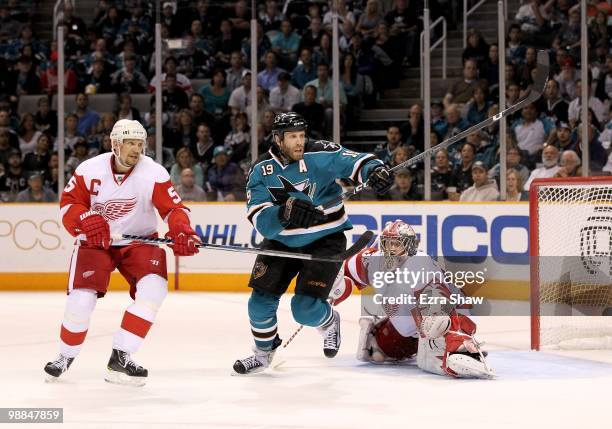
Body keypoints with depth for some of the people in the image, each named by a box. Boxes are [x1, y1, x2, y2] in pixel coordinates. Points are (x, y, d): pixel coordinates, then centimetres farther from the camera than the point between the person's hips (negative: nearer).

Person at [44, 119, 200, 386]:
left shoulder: (153, 173, -16)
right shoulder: (90, 169, -13)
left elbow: (173, 208, -16)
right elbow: (69, 203, -8)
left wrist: (182, 233, -36)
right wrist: (86, 221, -28)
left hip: (139, 240, 1)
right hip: (95, 242, -1)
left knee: (153, 287, -23)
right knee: (82, 298, -15)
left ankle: (120, 357, -14)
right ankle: (65, 357, 14)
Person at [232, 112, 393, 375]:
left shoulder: (321, 154, -14)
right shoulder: (261, 172, -10)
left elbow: (356, 162, -12)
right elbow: (260, 220, -20)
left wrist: (375, 170, -35)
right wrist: (285, 211, -40)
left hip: (325, 241, -3)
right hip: (281, 242, 3)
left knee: (305, 308, -14)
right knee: (260, 301, -4)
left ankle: (329, 323, 23)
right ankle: (263, 352, 23)